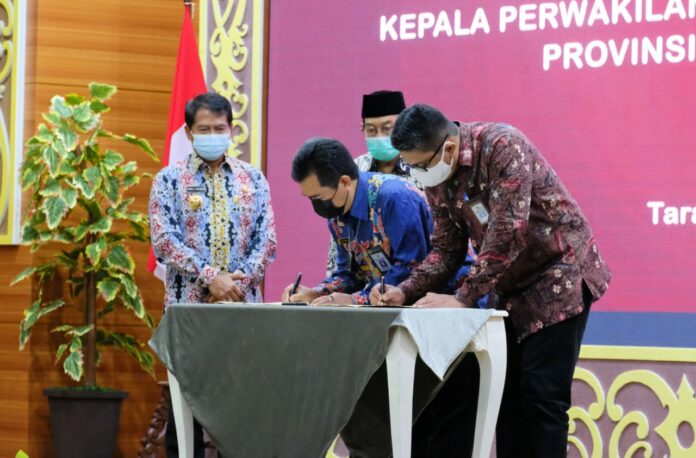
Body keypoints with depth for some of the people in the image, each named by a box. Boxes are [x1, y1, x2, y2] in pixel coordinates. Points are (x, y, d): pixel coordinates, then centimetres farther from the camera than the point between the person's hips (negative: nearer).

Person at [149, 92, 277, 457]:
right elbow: (164, 241, -7)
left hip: (243, 303, 2)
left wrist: (240, 279, -11)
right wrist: (211, 277, -16)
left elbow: (267, 239, 5)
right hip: (188, 303, -2)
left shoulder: (253, 179, 11)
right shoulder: (170, 179, 3)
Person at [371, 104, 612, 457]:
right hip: (510, 286, 8)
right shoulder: (436, 180, -2)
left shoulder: (502, 146, -25)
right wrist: (405, 292, -13)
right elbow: (447, 249, 3)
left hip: (559, 276, -8)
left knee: (542, 394, -10)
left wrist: (464, 298, -27)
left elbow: (506, 232, -30)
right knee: (507, 392, 7)